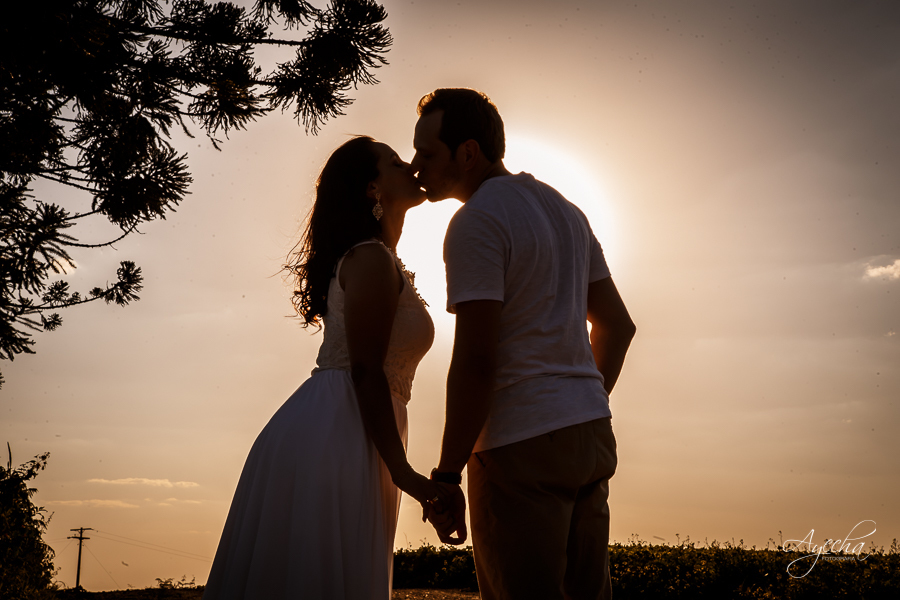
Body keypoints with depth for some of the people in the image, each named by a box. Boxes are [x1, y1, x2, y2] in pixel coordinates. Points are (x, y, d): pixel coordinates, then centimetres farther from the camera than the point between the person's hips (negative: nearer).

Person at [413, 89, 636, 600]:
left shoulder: (476, 222, -12)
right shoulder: (565, 210, 15)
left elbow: (475, 360, -19)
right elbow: (618, 325, 20)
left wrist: (446, 477, -13)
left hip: (522, 446, -9)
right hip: (593, 432, 9)